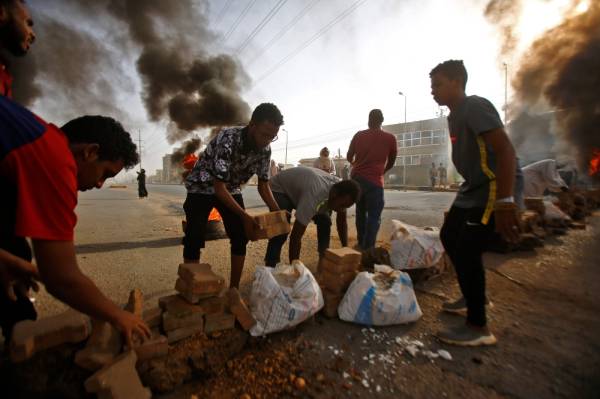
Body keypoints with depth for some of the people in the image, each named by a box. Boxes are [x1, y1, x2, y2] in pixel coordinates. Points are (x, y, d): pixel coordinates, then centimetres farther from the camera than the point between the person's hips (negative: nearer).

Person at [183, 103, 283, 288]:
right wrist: (245, 216, -38)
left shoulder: (264, 149, -16)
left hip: (231, 188, 5)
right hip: (202, 187, -4)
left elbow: (263, 184, -6)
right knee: (194, 239, -14)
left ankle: (234, 289, 9)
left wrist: (277, 212, -20)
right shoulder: (227, 139, -35)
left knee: (241, 237, -4)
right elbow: (219, 187, -34)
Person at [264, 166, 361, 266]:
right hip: (280, 188, -7)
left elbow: (342, 222, -4)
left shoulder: (341, 190, -21)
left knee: (325, 221, -5)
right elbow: (296, 236, -41)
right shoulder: (315, 195, -44)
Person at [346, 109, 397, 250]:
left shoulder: (359, 135, 8)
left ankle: (361, 244, 25)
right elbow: (391, 163, 14)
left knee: (360, 212, 18)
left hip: (356, 178, 4)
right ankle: (368, 249, -6)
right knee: (374, 216, 1)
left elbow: (349, 157, 18)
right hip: (374, 180, -4)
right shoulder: (390, 138, 2)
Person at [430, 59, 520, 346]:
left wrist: (505, 202, -31)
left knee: (466, 252, -11)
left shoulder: (475, 106, -14)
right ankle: (471, 299, 32)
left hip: (493, 190, -10)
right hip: (471, 190, 10)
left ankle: (478, 327, 5)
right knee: (449, 238, 15)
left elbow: (505, 150, -24)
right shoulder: (455, 115, 14)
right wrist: (465, 194, 23)